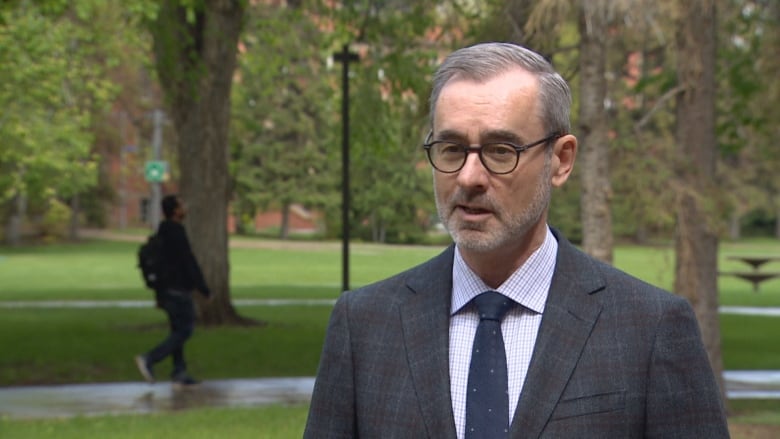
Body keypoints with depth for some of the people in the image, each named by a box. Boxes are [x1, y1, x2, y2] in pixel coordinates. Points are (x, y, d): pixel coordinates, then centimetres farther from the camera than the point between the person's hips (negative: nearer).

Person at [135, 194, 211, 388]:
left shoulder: (161, 234, 11)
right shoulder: (177, 235, -19)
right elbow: (190, 264, -18)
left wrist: (158, 294, 22)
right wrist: (205, 290, -12)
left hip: (167, 290, 9)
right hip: (179, 290, -9)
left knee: (178, 331, 12)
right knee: (184, 331, -5)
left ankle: (179, 373, 11)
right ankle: (149, 360, -13)